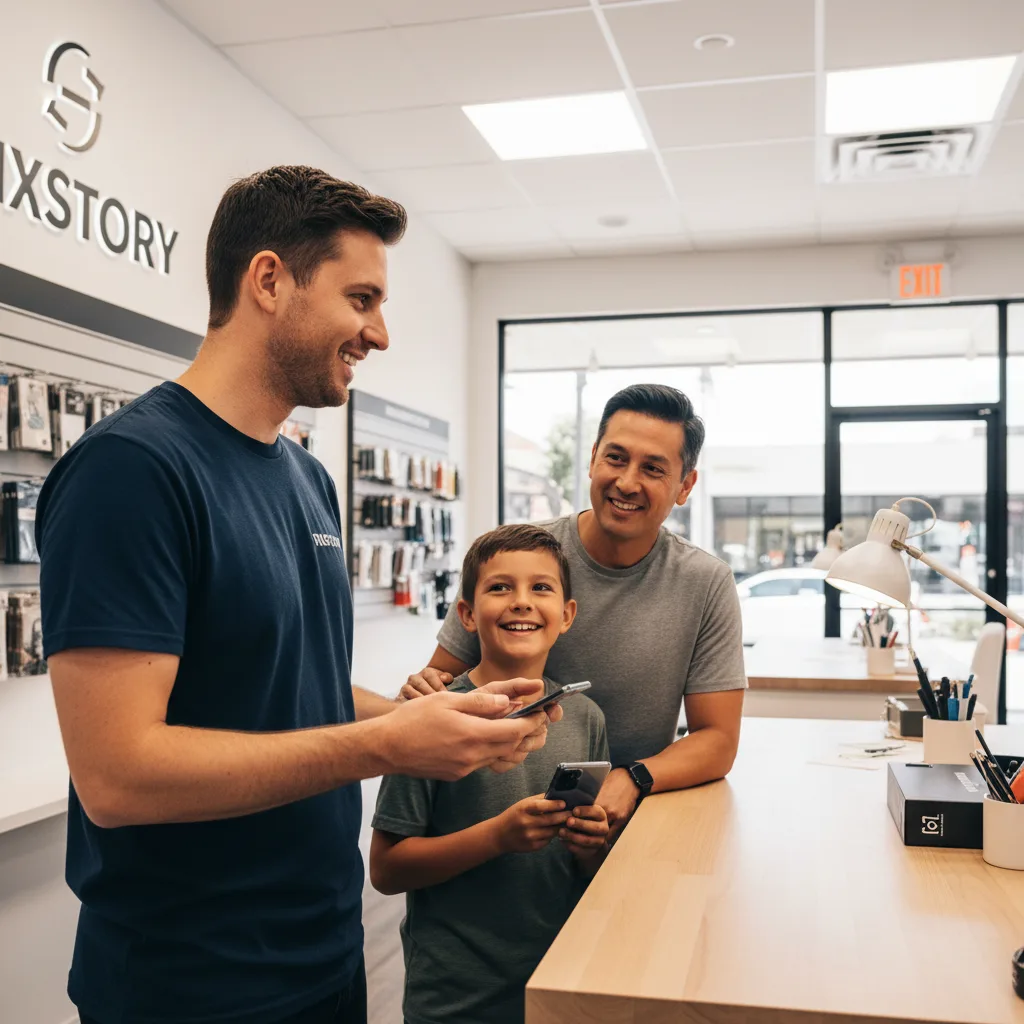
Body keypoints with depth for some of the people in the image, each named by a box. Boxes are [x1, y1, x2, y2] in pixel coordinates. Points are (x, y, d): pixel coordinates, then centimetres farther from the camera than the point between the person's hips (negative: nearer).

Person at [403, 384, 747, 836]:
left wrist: (633, 780, -19)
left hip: (630, 832, -2)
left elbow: (718, 738, -1)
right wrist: (426, 690, -20)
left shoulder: (707, 585, -4)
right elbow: (445, 676, 4)